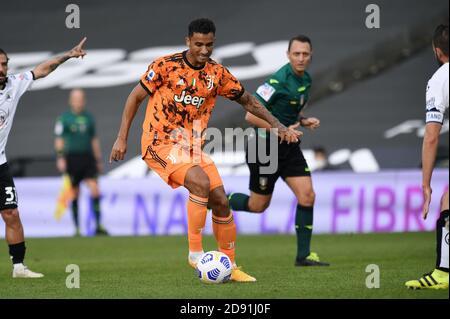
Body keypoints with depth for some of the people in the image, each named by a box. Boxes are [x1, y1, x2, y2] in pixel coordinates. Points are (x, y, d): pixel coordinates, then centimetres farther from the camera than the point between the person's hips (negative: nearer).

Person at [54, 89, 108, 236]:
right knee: (75, 194, 3)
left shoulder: (89, 118, 13)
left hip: (88, 157, 3)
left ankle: (98, 225, -9)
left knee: (95, 190, -10)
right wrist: (60, 157, -15)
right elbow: (59, 140, -4)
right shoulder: (64, 118, 0)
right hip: (72, 158, -3)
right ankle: (77, 228, 11)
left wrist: (98, 160, 18)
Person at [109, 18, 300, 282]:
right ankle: (195, 252, -17)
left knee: (221, 201, -2)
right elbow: (136, 97, -4)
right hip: (161, 142, -5)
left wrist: (278, 125, 5)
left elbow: (247, 100, 14)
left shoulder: (218, 73, 0)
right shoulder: (166, 66, -12)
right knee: (201, 182, -28)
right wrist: (122, 139, -7)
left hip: (193, 145, 5)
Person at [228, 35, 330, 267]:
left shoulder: (306, 80, 6)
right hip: (265, 147, -7)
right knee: (258, 206, 4)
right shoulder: (278, 81, -21)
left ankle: (303, 255, -1)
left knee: (307, 195, -7)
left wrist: (304, 122, 2)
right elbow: (251, 115, -23)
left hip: (289, 147, 7)